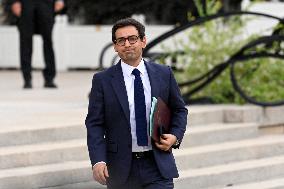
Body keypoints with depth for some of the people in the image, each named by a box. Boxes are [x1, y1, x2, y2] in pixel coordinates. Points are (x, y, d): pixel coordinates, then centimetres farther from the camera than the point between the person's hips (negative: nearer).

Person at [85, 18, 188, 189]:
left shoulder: (164, 74, 6)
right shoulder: (103, 80, 0)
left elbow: (179, 110, 16)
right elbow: (95, 124, -3)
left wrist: (175, 136, -3)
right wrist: (98, 160, -15)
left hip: (158, 167, 1)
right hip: (121, 168, -1)